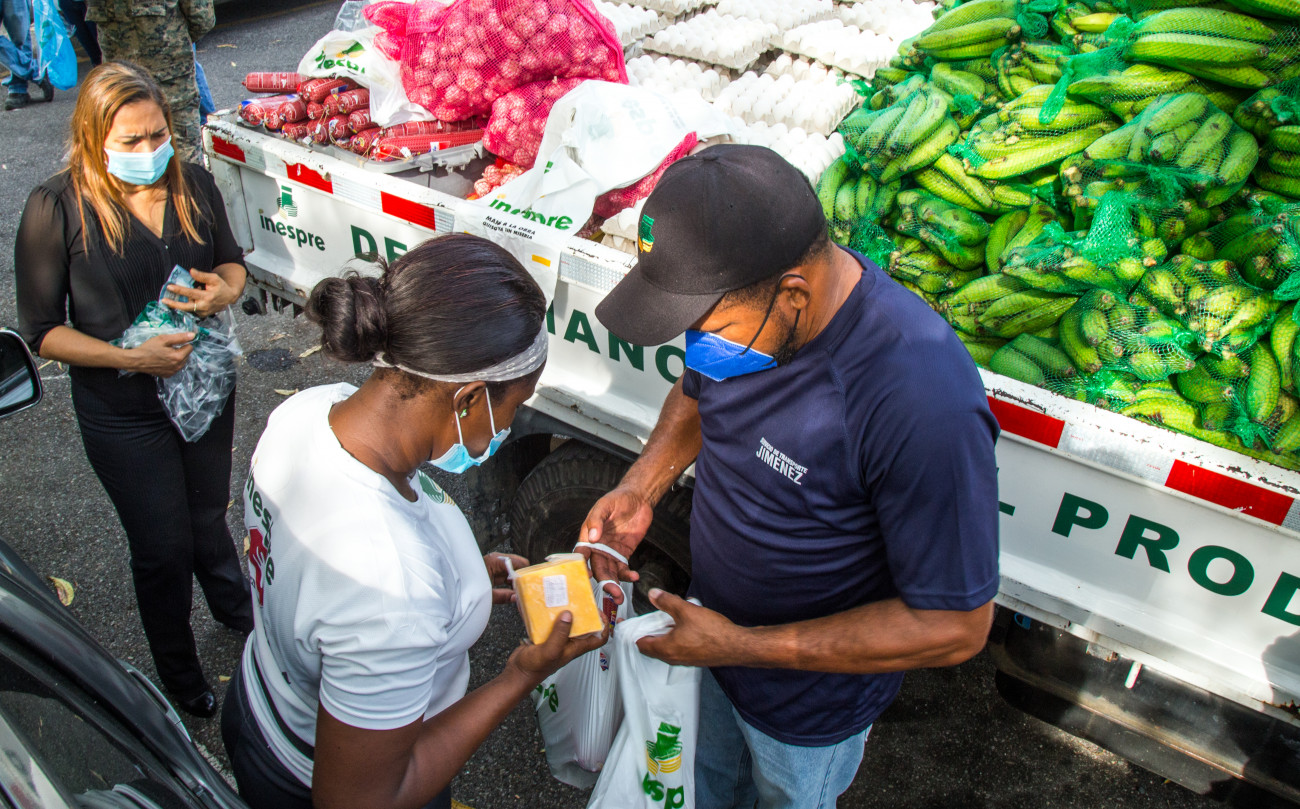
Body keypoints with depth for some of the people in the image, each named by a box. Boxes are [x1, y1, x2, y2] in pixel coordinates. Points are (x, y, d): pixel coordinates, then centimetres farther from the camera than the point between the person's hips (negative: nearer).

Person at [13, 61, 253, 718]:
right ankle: (176, 666, 39)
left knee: (208, 516, 25)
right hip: (123, 412, -3)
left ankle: (235, 609, 55)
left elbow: (231, 259, 11)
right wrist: (131, 358, -25)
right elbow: (41, 331, -13)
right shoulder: (57, 207, -18)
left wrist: (225, 290, -13)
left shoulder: (193, 184, -6)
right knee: (162, 546, 11)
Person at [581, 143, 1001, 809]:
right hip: (719, 629, 6)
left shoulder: (924, 404, -41)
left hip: (809, 703, -5)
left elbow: (955, 626, -30)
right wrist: (640, 487, -13)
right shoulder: (739, 302, -19)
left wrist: (744, 647, -28)